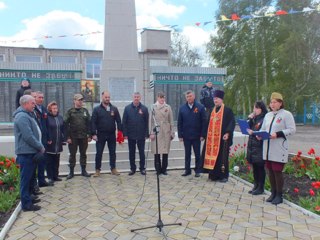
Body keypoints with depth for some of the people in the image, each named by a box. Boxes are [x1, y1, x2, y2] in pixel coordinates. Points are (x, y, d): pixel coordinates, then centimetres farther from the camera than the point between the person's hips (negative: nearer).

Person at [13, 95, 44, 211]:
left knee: (28, 177, 18)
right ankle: (26, 204, 3)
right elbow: (28, 137, -22)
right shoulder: (22, 117, -17)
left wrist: (39, 146, 12)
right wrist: (40, 147, -13)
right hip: (26, 152, -10)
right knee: (26, 178, -3)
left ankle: (28, 198, 29)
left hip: (30, 151, 10)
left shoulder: (27, 115, 17)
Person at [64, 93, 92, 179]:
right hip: (73, 137, -3)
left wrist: (89, 135, 1)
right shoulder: (70, 112, -1)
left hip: (83, 137, 3)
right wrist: (68, 137, -11)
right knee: (72, 154, 5)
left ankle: (83, 170, 21)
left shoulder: (85, 111, 8)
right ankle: (71, 172, 15)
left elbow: (89, 123, 8)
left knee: (83, 154, 10)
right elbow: (66, 124, -5)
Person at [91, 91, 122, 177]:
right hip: (101, 135, -1)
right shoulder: (97, 109, -1)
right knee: (99, 153, 5)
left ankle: (113, 169, 20)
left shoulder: (114, 108, 4)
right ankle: (97, 170, 15)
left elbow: (118, 121, 3)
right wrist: (94, 134, -12)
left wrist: (120, 131, -7)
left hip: (112, 134, 2)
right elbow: (93, 122, -4)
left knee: (112, 152, 9)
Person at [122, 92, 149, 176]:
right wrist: (125, 134, -5)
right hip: (131, 135, 1)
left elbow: (147, 122, 0)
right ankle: (132, 168, 21)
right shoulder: (127, 108, 1)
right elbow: (124, 122, 1)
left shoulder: (144, 108, 0)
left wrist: (146, 134, -5)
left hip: (141, 135, -1)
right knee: (131, 152, 10)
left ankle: (142, 168, 17)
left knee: (141, 152, 6)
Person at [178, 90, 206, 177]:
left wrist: (202, 134, -9)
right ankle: (187, 170, 22)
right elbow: (179, 123, 4)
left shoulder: (200, 107, -4)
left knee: (197, 154, 9)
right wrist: (180, 135, -2)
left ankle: (198, 170, 20)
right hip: (186, 136, 2)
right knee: (187, 154, 12)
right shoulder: (182, 108, 2)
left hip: (196, 136, -2)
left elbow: (204, 122, -4)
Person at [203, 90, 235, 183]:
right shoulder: (212, 111, 15)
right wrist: (208, 135, 13)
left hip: (222, 137, -5)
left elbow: (232, 122, -9)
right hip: (212, 138, 5)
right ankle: (214, 175, 14)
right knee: (213, 156, 5)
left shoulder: (227, 110, -3)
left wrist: (227, 133, -19)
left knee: (222, 157, -2)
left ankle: (224, 176, 7)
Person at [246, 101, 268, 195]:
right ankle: (256, 185, 26)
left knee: (260, 167, 2)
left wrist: (253, 133, -20)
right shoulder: (254, 119, 14)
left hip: (260, 147, -8)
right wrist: (249, 119, 1)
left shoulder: (264, 119, -11)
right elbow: (247, 128, 10)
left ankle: (261, 188, 13)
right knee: (254, 167, 15)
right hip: (252, 146, 8)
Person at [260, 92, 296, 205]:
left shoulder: (287, 114, -5)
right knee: (270, 170, 11)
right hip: (268, 148, 6)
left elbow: (292, 130, -10)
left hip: (279, 149, -6)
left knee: (277, 171, -3)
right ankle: (273, 193, 24)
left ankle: (279, 195, 11)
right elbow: (263, 129, 20)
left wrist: (278, 134, -21)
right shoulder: (268, 115, 15)